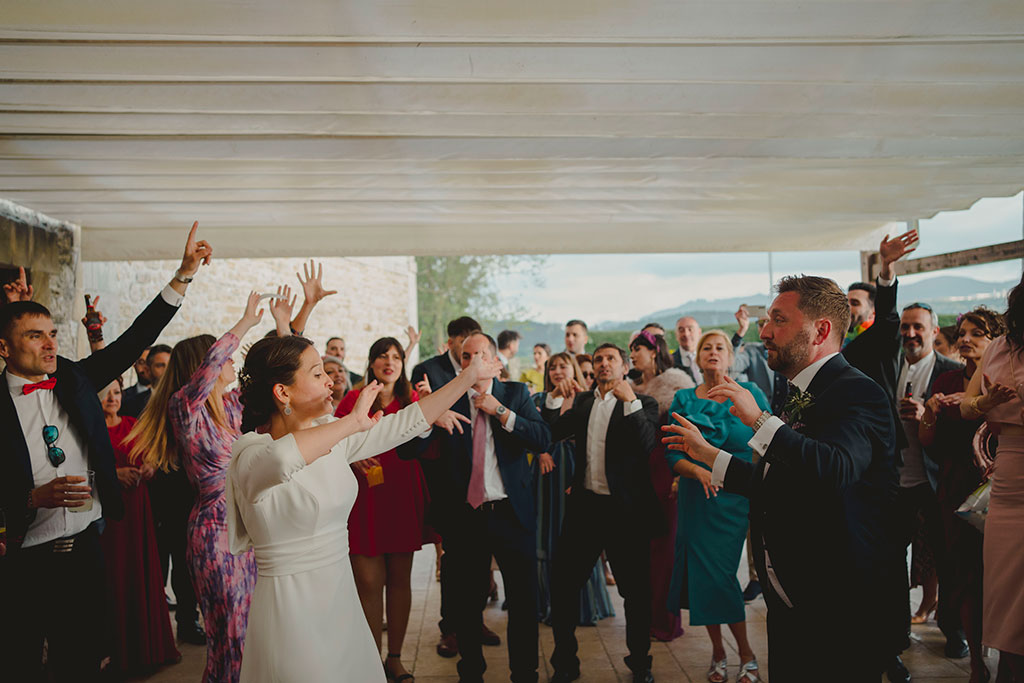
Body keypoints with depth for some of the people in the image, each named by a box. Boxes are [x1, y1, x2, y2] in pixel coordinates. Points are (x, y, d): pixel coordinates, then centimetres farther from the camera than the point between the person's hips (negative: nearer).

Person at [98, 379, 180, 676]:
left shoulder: (133, 424, 12)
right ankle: (123, 651, 10)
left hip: (137, 504, 4)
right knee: (116, 575, -2)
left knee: (145, 569, 6)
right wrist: (113, 473, -19)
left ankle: (151, 644, 17)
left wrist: (148, 469, -4)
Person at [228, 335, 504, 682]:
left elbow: (403, 423, 5)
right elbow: (280, 459, -43)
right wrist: (353, 422, -33)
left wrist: (470, 376, 5)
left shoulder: (332, 433, 3)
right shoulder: (249, 451, -18)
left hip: (341, 596, 7)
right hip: (292, 604, -7)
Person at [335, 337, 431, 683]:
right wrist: (353, 461, -12)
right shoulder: (354, 399, 0)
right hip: (364, 497, -2)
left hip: (403, 498, 2)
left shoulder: (413, 400, 5)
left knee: (400, 579, 10)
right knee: (369, 582, -1)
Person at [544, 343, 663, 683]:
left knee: (636, 591, 7)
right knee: (562, 585, 5)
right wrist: (556, 397, -8)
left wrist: (630, 401, -24)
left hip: (626, 509, -3)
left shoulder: (642, 404, 0)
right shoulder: (582, 401, 13)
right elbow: (553, 433, 3)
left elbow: (647, 445, -17)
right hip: (585, 505, 4)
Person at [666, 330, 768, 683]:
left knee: (720, 573, -5)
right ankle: (718, 652, 26)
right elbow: (672, 454, 0)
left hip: (735, 497, -2)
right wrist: (698, 470, -18)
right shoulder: (683, 399, 4)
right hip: (696, 496, 2)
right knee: (702, 572, 6)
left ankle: (746, 654, 17)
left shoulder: (749, 392, -1)